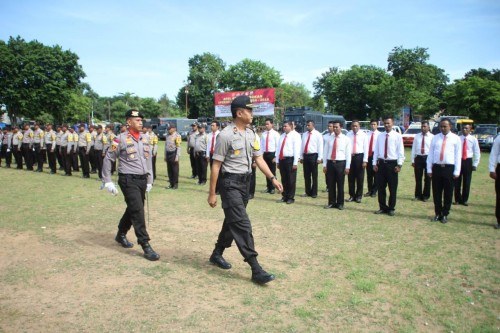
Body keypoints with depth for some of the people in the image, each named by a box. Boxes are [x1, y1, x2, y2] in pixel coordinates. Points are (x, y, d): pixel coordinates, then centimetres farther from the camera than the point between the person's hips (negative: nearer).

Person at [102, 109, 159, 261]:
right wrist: (107, 181, -7)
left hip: (142, 179, 7)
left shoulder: (145, 139, 10)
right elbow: (108, 159, -4)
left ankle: (121, 234, 40)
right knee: (138, 211, -10)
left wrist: (149, 180, 15)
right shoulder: (121, 139, -9)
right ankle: (145, 245, -5)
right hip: (128, 180, -7)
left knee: (133, 209, 17)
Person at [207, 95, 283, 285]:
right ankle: (256, 269, -7)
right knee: (242, 224, -10)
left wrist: (272, 178, 0)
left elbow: (258, 158, 12)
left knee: (232, 221, 17)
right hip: (230, 183, -8)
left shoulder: (251, 134, 9)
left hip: (245, 182, 8)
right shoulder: (226, 135, -14)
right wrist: (212, 193, -12)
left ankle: (217, 254, 35)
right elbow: (216, 165, -12)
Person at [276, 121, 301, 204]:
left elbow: (297, 149, -11)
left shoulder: (295, 135, -5)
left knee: (291, 180, 1)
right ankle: (284, 196, 21)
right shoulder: (282, 136, 17)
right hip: (282, 159, 6)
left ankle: (291, 198, 11)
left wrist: (295, 162, -16)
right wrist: (277, 161, 12)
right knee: (284, 180, 12)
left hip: (290, 160, -6)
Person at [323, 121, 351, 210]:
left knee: (340, 185, 5)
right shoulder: (328, 139, 6)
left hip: (341, 163, -2)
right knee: (331, 184, 7)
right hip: (330, 163, 2)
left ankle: (340, 203, 17)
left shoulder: (346, 139, 0)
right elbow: (325, 152, 7)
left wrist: (347, 167, -7)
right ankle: (331, 203, 18)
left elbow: (348, 154, -2)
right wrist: (324, 165, 2)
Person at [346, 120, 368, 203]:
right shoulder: (348, 135, 4)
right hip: (350, 156, 2)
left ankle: (358, 196, 16)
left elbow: (366, 148, -4)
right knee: (350, 177, 8)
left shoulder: (363, 135, -2)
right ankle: (352, 195, 19)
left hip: (359, 156, -2)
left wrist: (365, 160, -10)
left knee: (360, 178, 4)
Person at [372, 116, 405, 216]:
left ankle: (391, 208, 17)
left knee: (392, 188, 5)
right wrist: (375, 163, 4)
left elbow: (400, 151, -6)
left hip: (392, 164, -3)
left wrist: (399, 164, -12)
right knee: (381, 187, 7)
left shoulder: (397, 136, -3)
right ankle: (382, 207, 19)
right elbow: (376, 150, 10)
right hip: (381, 163, 4)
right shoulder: (380, 136, 9)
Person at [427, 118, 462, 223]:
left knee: (448, 193, 6)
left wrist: (456, 171, -6)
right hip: (437, 167, 2)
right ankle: (437, 213, 22)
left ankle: (445, 214, 20)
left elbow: (458, 156, -1)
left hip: (449, 168, -2)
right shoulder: (435, 138, 8)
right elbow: (430, 154, 7)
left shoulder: (456, 139, 1)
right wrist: (429, 169, 3)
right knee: (436, 192, 8)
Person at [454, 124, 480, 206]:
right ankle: (457, 199, 17)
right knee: (457, 182, 5)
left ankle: (465, 200, 18)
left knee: (467, 182, 6)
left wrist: (475, 164, -1)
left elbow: (477, 152, 3)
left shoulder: (473, 139, 0)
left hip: (468, 161, 0)